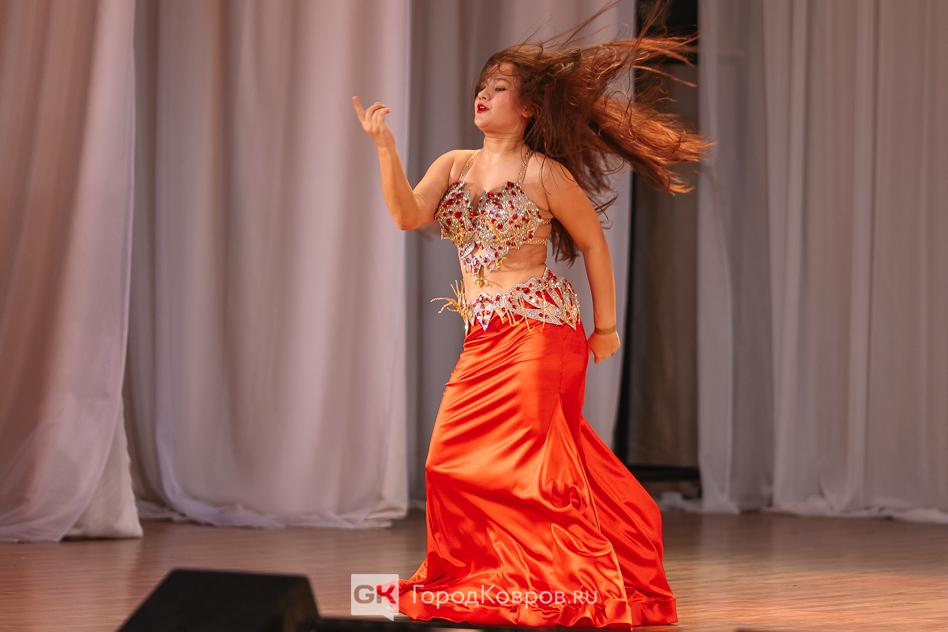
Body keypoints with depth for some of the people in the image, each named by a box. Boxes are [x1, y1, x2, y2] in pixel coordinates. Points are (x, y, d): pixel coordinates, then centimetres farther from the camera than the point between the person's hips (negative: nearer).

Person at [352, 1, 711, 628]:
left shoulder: (544, 173, -5)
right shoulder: (454, 165, 11)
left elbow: (594, 244, 1)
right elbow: (408, 214, -4)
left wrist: (606, 326, 3)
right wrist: (385, 147, -16)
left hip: (537, 329, -7)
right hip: (484, 339, 7)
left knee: (513, 460, -8)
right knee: (455, 462, 5)